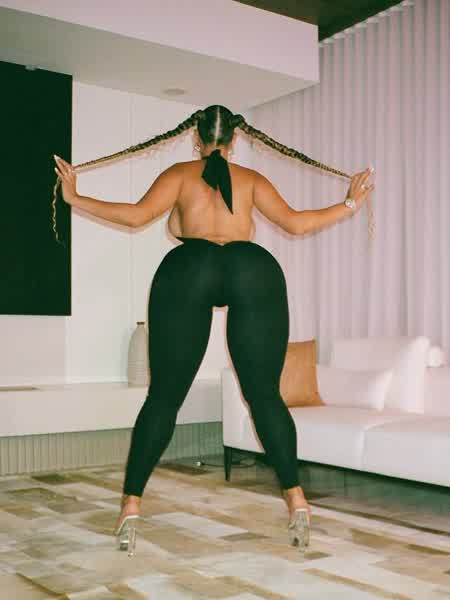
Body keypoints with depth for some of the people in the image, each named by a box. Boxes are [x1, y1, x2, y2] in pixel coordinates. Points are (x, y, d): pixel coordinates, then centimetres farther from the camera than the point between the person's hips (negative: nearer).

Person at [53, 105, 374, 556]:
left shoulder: (180, 173, 22)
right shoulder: (252, 178, 25)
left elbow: (137, 215, 8)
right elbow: (296, 223, 18)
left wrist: (75, 199, 19)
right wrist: (349, 204, 32)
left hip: (189, 269, -1)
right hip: (254, 269, 1)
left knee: (163, 396, 5)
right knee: (265, 395, 7)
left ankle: (131, 504, 3)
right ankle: (296, 499, 1)